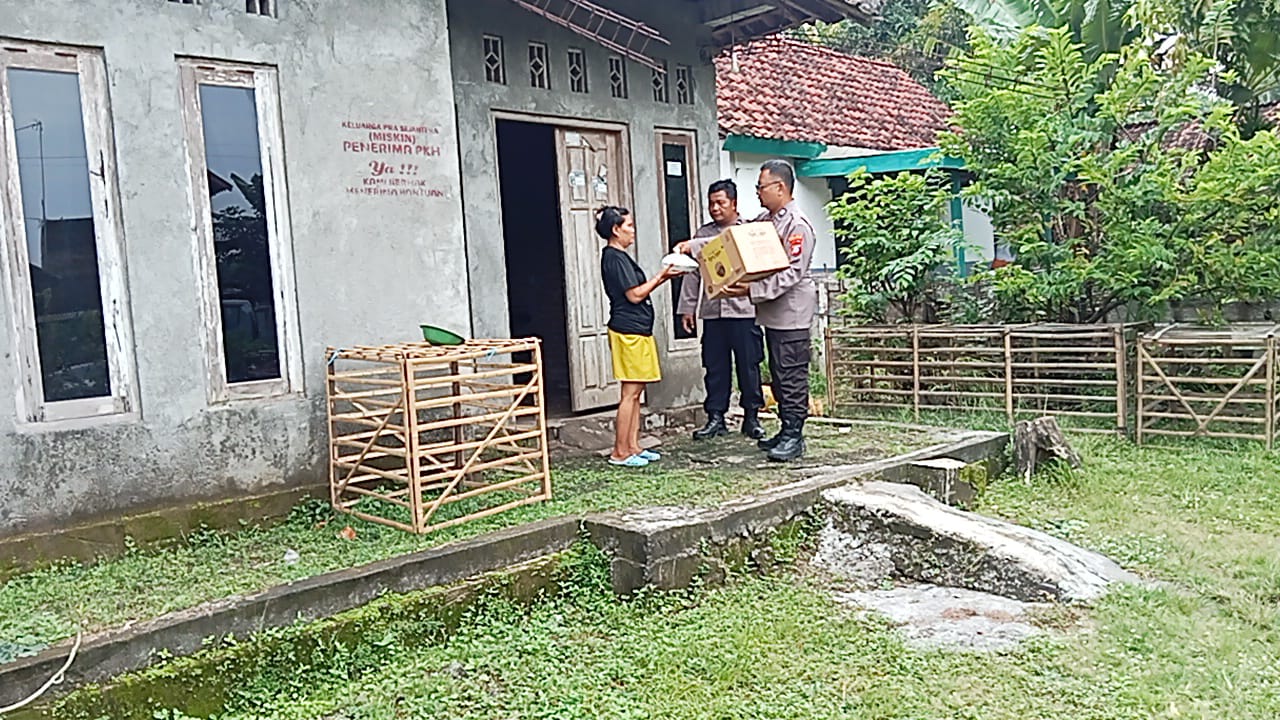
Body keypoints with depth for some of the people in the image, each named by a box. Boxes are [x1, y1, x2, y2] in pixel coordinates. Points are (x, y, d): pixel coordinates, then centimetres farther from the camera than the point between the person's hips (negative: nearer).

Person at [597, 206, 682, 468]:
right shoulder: (616, 258, -13)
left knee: (636, 391, 11)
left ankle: (633, 447, 15)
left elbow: (636, 292, 21)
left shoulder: (617, 257, 18)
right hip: (629, 332, -10)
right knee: (631, 392, -7)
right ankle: (620, 452, -3)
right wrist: (662, 277, -8)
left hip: (636, 331, 10)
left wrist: (662, 277, 12)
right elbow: (635, 294, -16)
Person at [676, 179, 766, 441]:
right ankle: (715, 417, 13)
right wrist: (688, 307, 8)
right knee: (715, 367, 6)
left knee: (749, 365, 2)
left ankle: (751, 416, 13)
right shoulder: (702, 234, 14)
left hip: (743, 309, -3)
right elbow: (693, 274, 14)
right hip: (712, 311, 3)